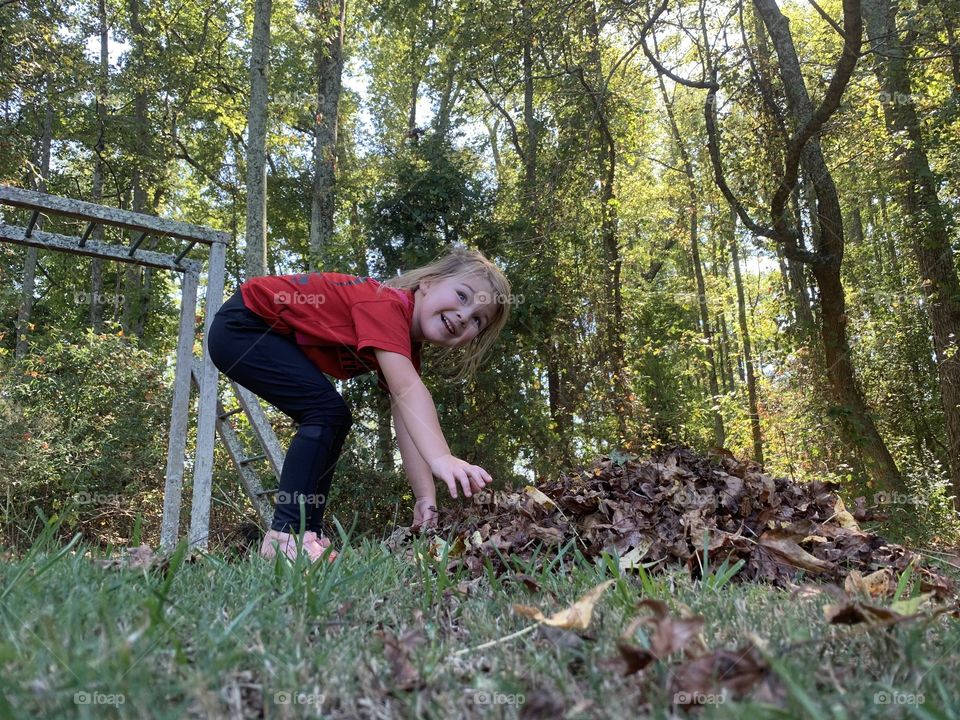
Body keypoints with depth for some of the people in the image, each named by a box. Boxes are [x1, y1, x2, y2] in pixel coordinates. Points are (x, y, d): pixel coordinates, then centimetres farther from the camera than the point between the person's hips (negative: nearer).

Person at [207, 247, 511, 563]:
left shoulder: (406, 346, 0)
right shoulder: (388, 304, -27)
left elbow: (408, 423, -6)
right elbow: (407, 390, -43)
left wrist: (425, 497, -14)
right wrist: (440, 457, -54)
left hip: (274, 335, 10)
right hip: (242, 324, -10)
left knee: (332, 420, 6)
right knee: (328, 411, -20)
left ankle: (308, 533, 8)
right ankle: (286, 536, -18)